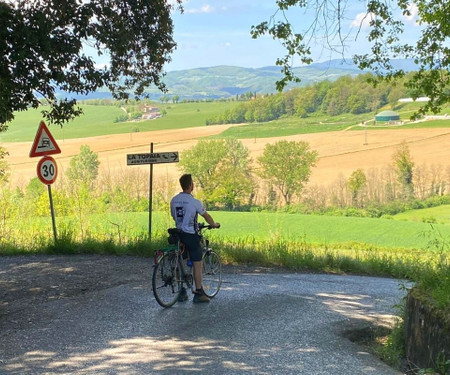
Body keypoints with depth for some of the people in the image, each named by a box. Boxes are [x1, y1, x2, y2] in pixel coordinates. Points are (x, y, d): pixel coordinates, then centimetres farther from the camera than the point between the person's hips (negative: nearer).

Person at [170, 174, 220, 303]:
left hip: (179, 234, 6)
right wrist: (214, 224, 17)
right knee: (197, 264, 1)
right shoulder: (194, 202, -13)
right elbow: (206, 216, -2)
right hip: (191, 235, -6)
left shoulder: (174, 200, 4)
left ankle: (182, 293, 16)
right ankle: (198, 293, 3)